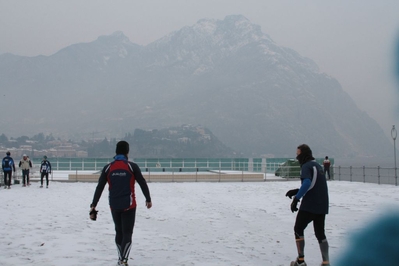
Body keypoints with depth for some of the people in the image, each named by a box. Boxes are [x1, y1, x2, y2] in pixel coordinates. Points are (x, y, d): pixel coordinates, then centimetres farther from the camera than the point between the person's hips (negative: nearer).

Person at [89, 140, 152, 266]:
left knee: (119, 232, 20)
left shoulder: (108, 168, -1)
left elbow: (99, 188, 0)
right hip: (128, 205, -3)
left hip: (114, 206, 3)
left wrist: (93, 205, 4)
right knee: (127, 233, 1)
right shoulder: (132, 166, -8)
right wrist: (148, 199, 10)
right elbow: (143, 183, -3)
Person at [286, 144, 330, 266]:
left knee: (298, 229, 8)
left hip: (309, 206, -8)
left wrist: (296, 198, -28)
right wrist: (296, 191, 19)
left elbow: (307, 183, -27)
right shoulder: (318, 165, 18)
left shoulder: (306, 166, -10)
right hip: (322, 206, 8)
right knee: (320, 233, 16)